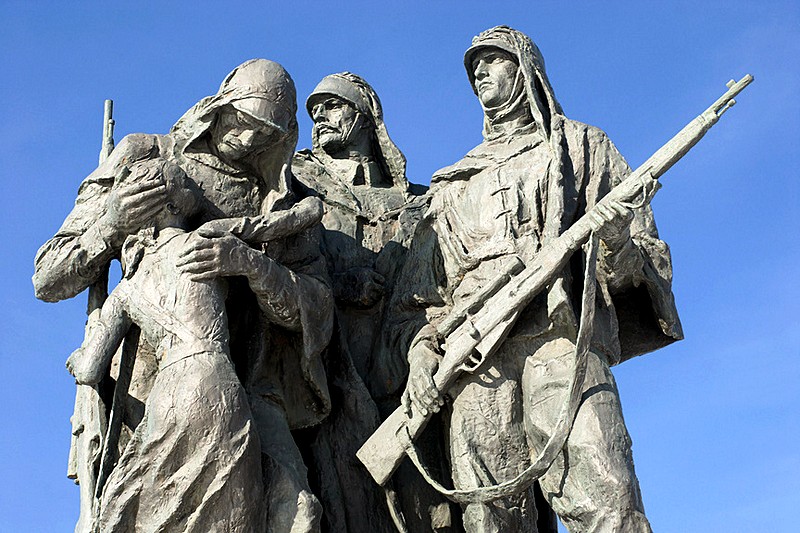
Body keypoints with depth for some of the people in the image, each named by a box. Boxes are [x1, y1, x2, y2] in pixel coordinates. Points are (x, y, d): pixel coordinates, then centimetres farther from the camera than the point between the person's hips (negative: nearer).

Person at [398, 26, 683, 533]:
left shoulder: (581, 145, 25)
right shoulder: (453, 184, 33)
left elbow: (647, 257, 16)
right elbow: (425, 292, 25)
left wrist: (616, 245, -8)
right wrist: (423, 351, 5)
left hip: (559, 328, -3)